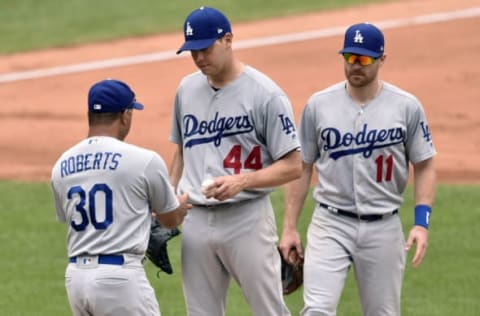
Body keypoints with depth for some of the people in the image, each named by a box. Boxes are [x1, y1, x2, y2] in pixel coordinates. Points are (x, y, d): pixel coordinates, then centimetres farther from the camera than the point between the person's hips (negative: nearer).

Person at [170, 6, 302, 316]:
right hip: (195, 220, 6)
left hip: (247, 218, -6)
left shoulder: (265, 93, -10)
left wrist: (241, 180, -23)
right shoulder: (187, 88, 9)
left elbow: (293, 166, -10)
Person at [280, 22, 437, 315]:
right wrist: (290, 227, 3)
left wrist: (421, 223, -9)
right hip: (330, 225, 0)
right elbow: (301, 168, 7)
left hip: (384, 227, 0)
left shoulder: (407, 106, -1)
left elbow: (424, 167, 3)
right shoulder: (318, 105, 1)